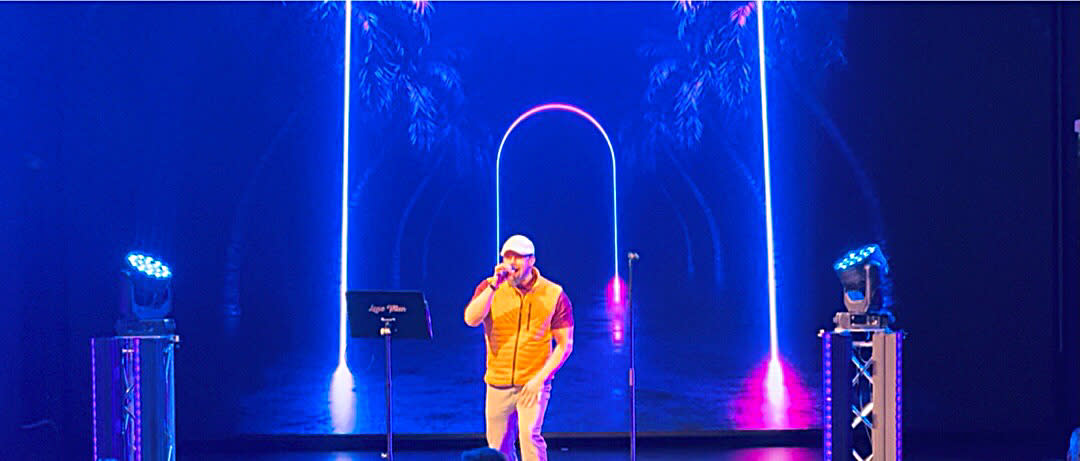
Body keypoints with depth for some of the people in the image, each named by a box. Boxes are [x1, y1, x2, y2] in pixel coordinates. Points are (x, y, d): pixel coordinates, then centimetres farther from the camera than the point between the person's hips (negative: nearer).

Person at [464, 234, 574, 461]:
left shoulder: (554, 294, -3)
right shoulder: (489, 288, 2)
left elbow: (565, 344, -2)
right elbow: (471, 319, -15)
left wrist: (540, 378, -13)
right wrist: (494, 285, -21)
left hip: (533, 384, -3)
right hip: (498, 384, 3)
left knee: (529, 435, -22)